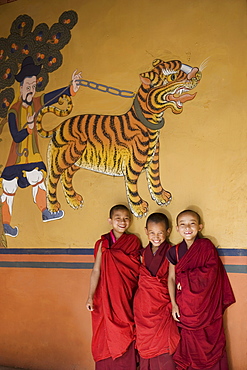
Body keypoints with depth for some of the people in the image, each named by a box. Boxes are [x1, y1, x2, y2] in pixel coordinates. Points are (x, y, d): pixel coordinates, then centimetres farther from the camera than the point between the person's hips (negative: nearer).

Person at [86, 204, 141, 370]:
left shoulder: (134, 241, 3)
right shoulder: (103, 243, 0)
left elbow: (139, 269, 5)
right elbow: (96, 271, -2)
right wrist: (90, 297, -6)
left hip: (127, 298, 1)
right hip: (107, 298, 0)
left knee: (125, 339, 4)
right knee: (107, 339, 4)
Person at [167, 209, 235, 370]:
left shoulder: (207, 246, -6)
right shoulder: (175, 251, 2)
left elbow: (211, 276, -12)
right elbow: (171, 278, 1)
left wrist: (186, 279, -11)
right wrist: (173, 304, -7)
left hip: (206, 304, -2)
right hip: (185, 306, 2)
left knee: (210, 343, 3)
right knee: (191, 344, 11)